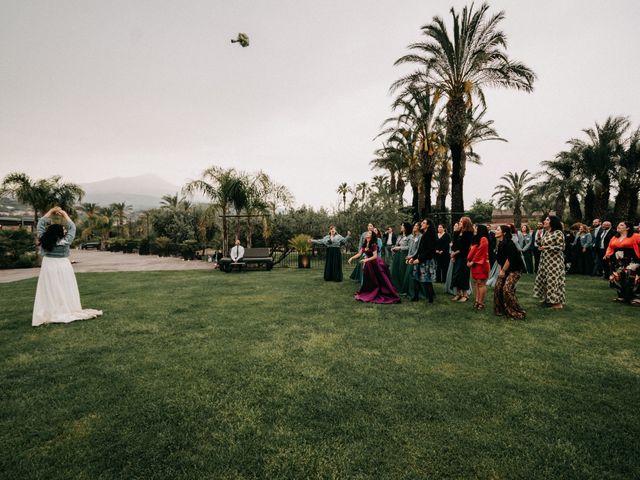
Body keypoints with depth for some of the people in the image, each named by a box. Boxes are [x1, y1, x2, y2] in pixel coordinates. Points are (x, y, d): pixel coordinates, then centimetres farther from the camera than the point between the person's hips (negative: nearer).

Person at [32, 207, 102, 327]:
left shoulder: (44, 240, -6)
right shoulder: (65, 242, -12)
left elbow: (40, 224, 5)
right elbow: (72, 228, -1)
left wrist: (50, 212, 8)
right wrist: (64, 215, 5)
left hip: (48, 268, 1)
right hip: (63, 267, -1)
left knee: (49, 292, 3)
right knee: (65, 291, 6)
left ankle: (50, 314, 1)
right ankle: (68, 310, 10)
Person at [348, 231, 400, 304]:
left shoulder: (373, 245, -16)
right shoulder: (364, 245, 5)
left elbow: (375, 256, -22)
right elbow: (359, 254, 5)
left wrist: (366, 260, -32)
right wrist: (352, 258, -5)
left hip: (375, 264, -7)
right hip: (368, 265, 7)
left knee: (380, 281, 0)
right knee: (368, 281, 12)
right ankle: (370, 295, 25)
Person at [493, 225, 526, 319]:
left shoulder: (508, 243, -20)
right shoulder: (500, 244, 7)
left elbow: (510, 258, -23)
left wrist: (503, 270, -15)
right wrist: (501, 269, 7)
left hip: (515, 269, -9)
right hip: (505, 269, 9)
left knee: (507, 289, -16)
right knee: (498, 287, 2)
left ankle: (518, 313, -4)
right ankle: (500, 310, 14)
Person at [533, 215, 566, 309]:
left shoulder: (558, 233, -12)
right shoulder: (546, 233, 11)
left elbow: (560, 247, -17)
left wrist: (546, 247, -20)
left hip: (555, 260, -8)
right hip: (545, 260, 8)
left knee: (554, 279, -4)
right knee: (545, 279, 12)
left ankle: (558, 302, 6)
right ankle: (548, 299, 25)